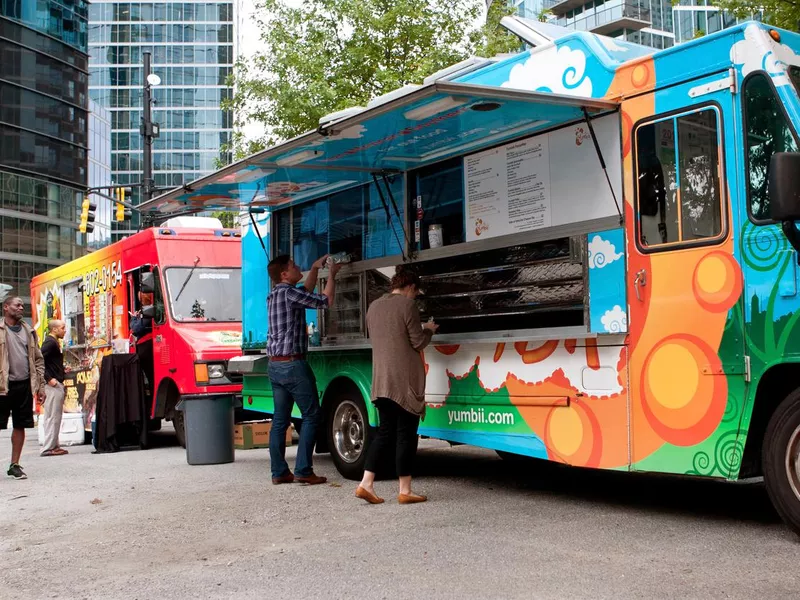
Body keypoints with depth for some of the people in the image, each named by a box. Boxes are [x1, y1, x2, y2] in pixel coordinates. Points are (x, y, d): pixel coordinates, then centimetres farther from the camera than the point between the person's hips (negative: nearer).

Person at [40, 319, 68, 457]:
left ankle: (53, 445, 18)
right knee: (52, 417, -7)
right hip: (53, 385, -10)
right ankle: (48, 448, -4)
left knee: (55, 417, 13)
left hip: (57, 385, 10)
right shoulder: (50, 342, -12)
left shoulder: (54, 342, 18)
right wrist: (49, 379, -21)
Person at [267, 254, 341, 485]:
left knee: (280, 419, 9)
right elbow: (325, 301, -8)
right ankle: (303, 470, -4)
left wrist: (315, 268, 29)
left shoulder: (273, 296, 15)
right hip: (293, 364, -9)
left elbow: (306, 291, 32)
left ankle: (279, 472, 10)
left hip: (275, 365, 9)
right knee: (311, 416, -2)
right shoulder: (288, 293, -12)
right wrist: (332, 274, 4)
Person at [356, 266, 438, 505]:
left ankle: (366, 484, 4)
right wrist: (428, 330, 12)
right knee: (406, 434, 0)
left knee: (385, 432, 12)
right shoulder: (407, 304, -9)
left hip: (381, 380, 7)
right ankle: (405, 491, 5)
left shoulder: (374, 306, 12)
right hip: (405, 380, -7)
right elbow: (418, 342, -9)